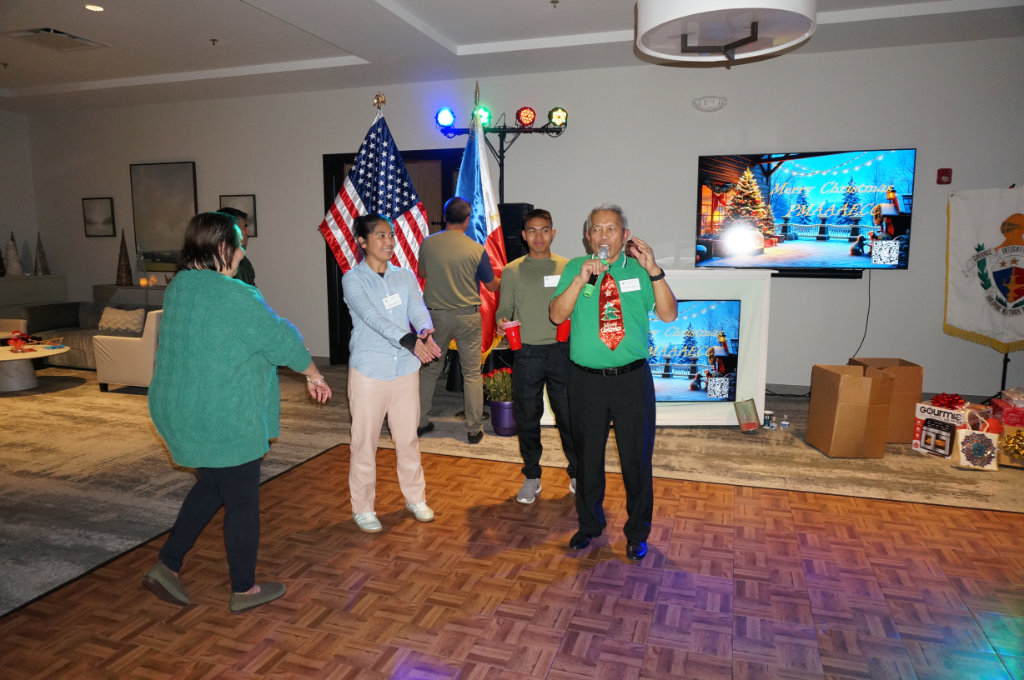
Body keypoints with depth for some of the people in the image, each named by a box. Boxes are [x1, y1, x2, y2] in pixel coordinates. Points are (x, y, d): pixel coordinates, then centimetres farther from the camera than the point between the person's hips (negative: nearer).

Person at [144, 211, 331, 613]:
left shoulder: (178, 287, 6)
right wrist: (314, 376, 5)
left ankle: (167, 566, 27)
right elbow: (283, 340, -12)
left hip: (180, 413, 9)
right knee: (242, 502, 7)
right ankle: (244, 590, 23)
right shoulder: (235, 296, -21)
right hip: (224, 421, -9)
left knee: (212, 486, 26)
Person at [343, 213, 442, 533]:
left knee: (408, 437, 14)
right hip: (369, 371, -4)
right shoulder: (353, 279, -6)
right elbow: (372, 317, -22)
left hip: (406, 368, 4)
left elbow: (418, 309, -7)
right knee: (364, 442, 5)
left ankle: (415, 498, 31)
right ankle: (362, 508, 21)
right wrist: (407, 339, -37)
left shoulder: (405, 276, 7)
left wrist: (425, 332, -31)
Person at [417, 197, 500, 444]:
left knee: (429, 369, 15)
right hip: (467, 316, -2)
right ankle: (474, 429, 13)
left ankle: (420, 422, 23)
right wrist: (504, 280, 25)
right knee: (472, 373, 8)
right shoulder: (476, 249, -10)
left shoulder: (428, 243, -5)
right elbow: (492, 285, 2)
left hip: (435, 315, 2)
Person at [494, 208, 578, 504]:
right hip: (526, 353, 1)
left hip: (561, 350, 0)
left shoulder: (568, 268, 6)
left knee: (569, 415, 4)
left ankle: (577, 474, 24)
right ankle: (532, 477, 25)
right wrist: (501, 321, -14)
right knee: (527, 418, 8)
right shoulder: (512, 271, 6)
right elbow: (504, 309, 7)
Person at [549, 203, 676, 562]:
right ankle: (589, 523, 36)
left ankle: (637, 532, 29)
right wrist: (580, 279, -19)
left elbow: (668, 314, -8)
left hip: (632, 379, 0)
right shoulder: (574, 268, 4)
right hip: (586, 380, 1)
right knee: (587, 456, 14)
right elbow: (557, 315, -7)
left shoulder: (639, 269, 3)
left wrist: (654, 270, -20)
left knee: (636, 457, 8)